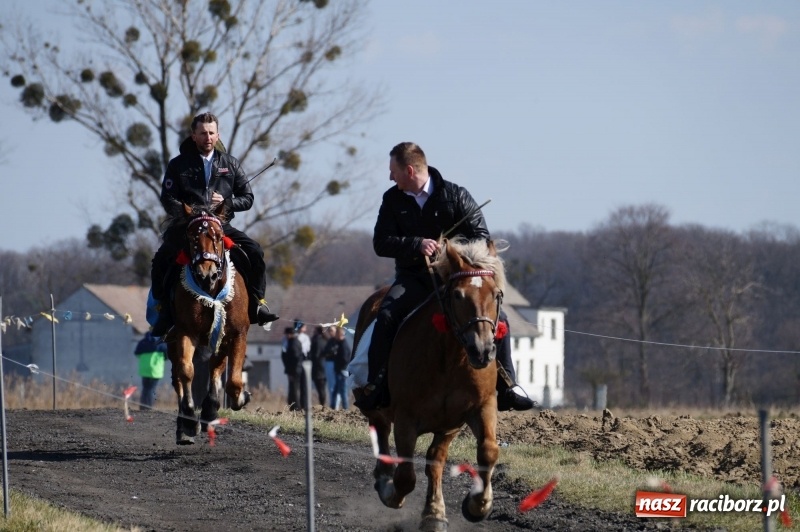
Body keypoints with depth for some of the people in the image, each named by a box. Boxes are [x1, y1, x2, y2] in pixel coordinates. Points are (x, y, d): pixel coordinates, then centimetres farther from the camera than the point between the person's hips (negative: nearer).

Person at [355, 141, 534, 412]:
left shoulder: (456, 195, -1)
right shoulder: (393, 200, 5)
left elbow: (481, 236, 0)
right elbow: (381, 243, -3)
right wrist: (417, 245, -20)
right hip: (413, 278, 1)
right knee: (387, 315, -28)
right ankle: (375, 385, -22)